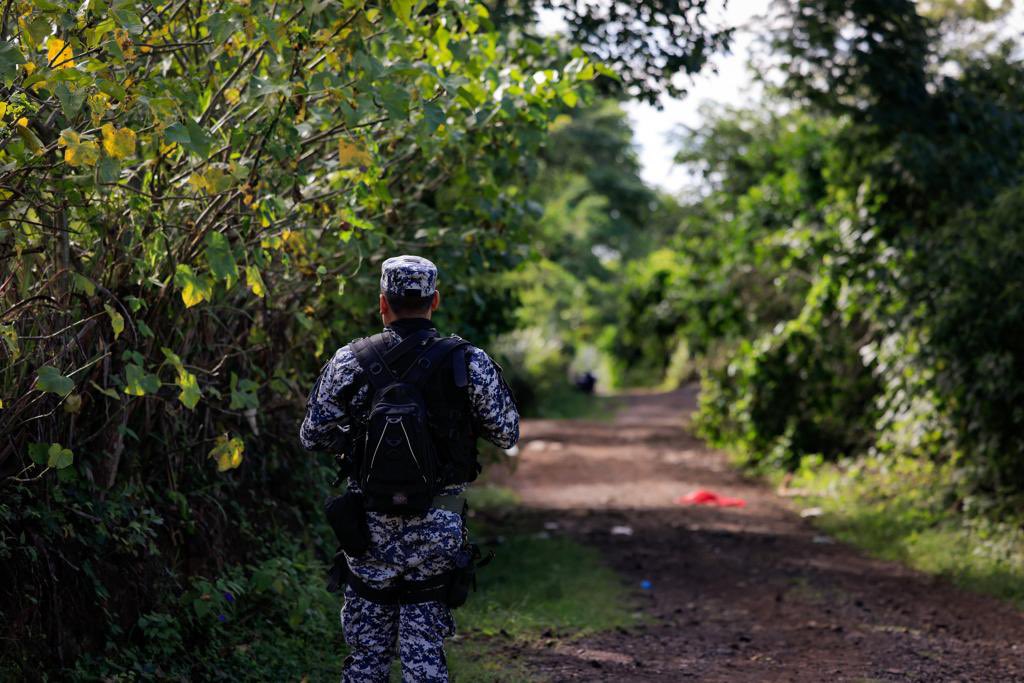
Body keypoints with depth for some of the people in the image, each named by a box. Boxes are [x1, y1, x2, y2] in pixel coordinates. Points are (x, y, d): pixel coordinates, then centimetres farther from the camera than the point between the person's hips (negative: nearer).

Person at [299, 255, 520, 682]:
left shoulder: (350, 361, -4)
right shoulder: (470, 363, -6)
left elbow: (312, 437, 1)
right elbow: (506, 435, 1)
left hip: (370, 523, 1)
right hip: (437, 527, 0)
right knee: (424, 647, 6)